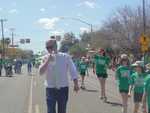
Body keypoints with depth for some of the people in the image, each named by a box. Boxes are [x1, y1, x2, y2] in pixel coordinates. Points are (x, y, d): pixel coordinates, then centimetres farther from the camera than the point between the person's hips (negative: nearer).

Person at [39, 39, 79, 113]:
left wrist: (76, 84, -6)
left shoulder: (65, 57, -4)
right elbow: (40, 72, -11)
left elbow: (73, 71, -1)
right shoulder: (46, 58, 0)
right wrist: (48, 60, -20)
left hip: (63, 88, 0)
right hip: (50, 89, 0)